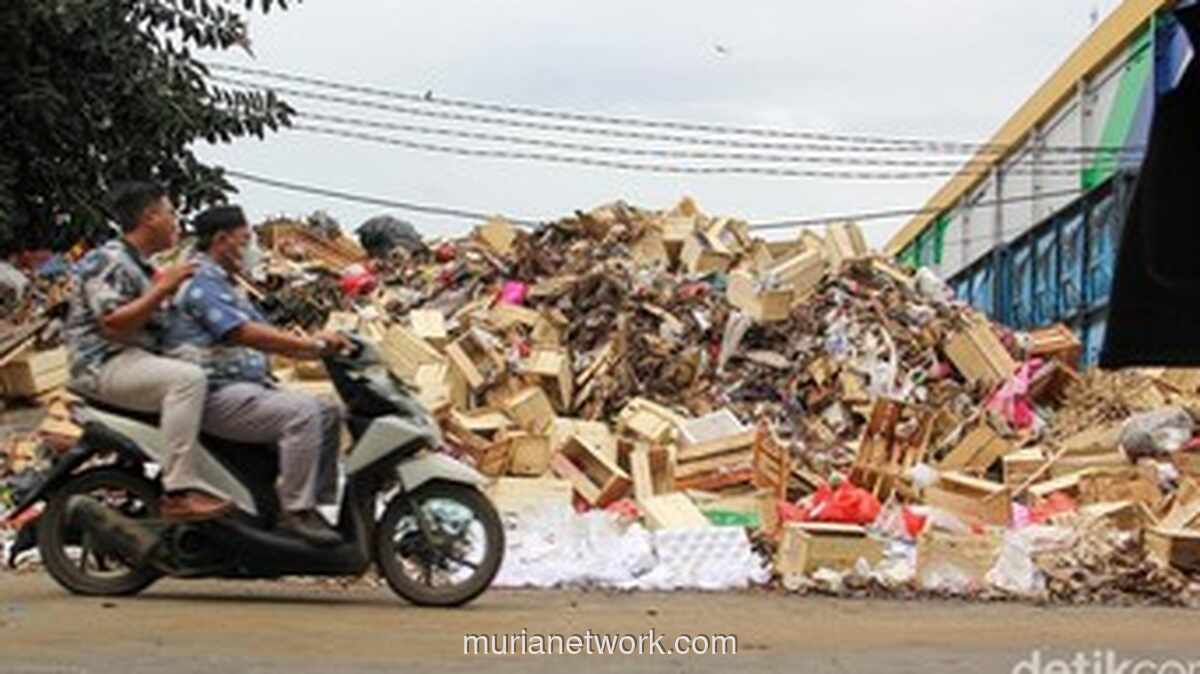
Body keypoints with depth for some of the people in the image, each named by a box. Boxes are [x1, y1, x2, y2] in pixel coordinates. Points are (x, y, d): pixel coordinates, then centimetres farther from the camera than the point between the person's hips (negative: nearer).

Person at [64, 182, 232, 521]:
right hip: (105, 364, -11)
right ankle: (179, 492, -36)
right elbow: (112, 325, -21)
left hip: (138, 360, 11)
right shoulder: (107, 261, -10)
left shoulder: (139, 266, 21)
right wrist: (162, 288, -21)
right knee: (188, 378, -33)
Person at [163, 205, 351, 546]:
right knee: (303, 412, -28)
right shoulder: (201, 281, -11)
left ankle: (319, 502, 2)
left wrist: (319, 349, 4)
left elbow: (266, 335, 19)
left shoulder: (225, 285, 23)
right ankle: (294, 511, -24)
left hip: (248, 387, 11)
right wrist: (313, 344, -22)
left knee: (329, 412, 5)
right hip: (217, 395, -11)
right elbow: (247, 334, -23)